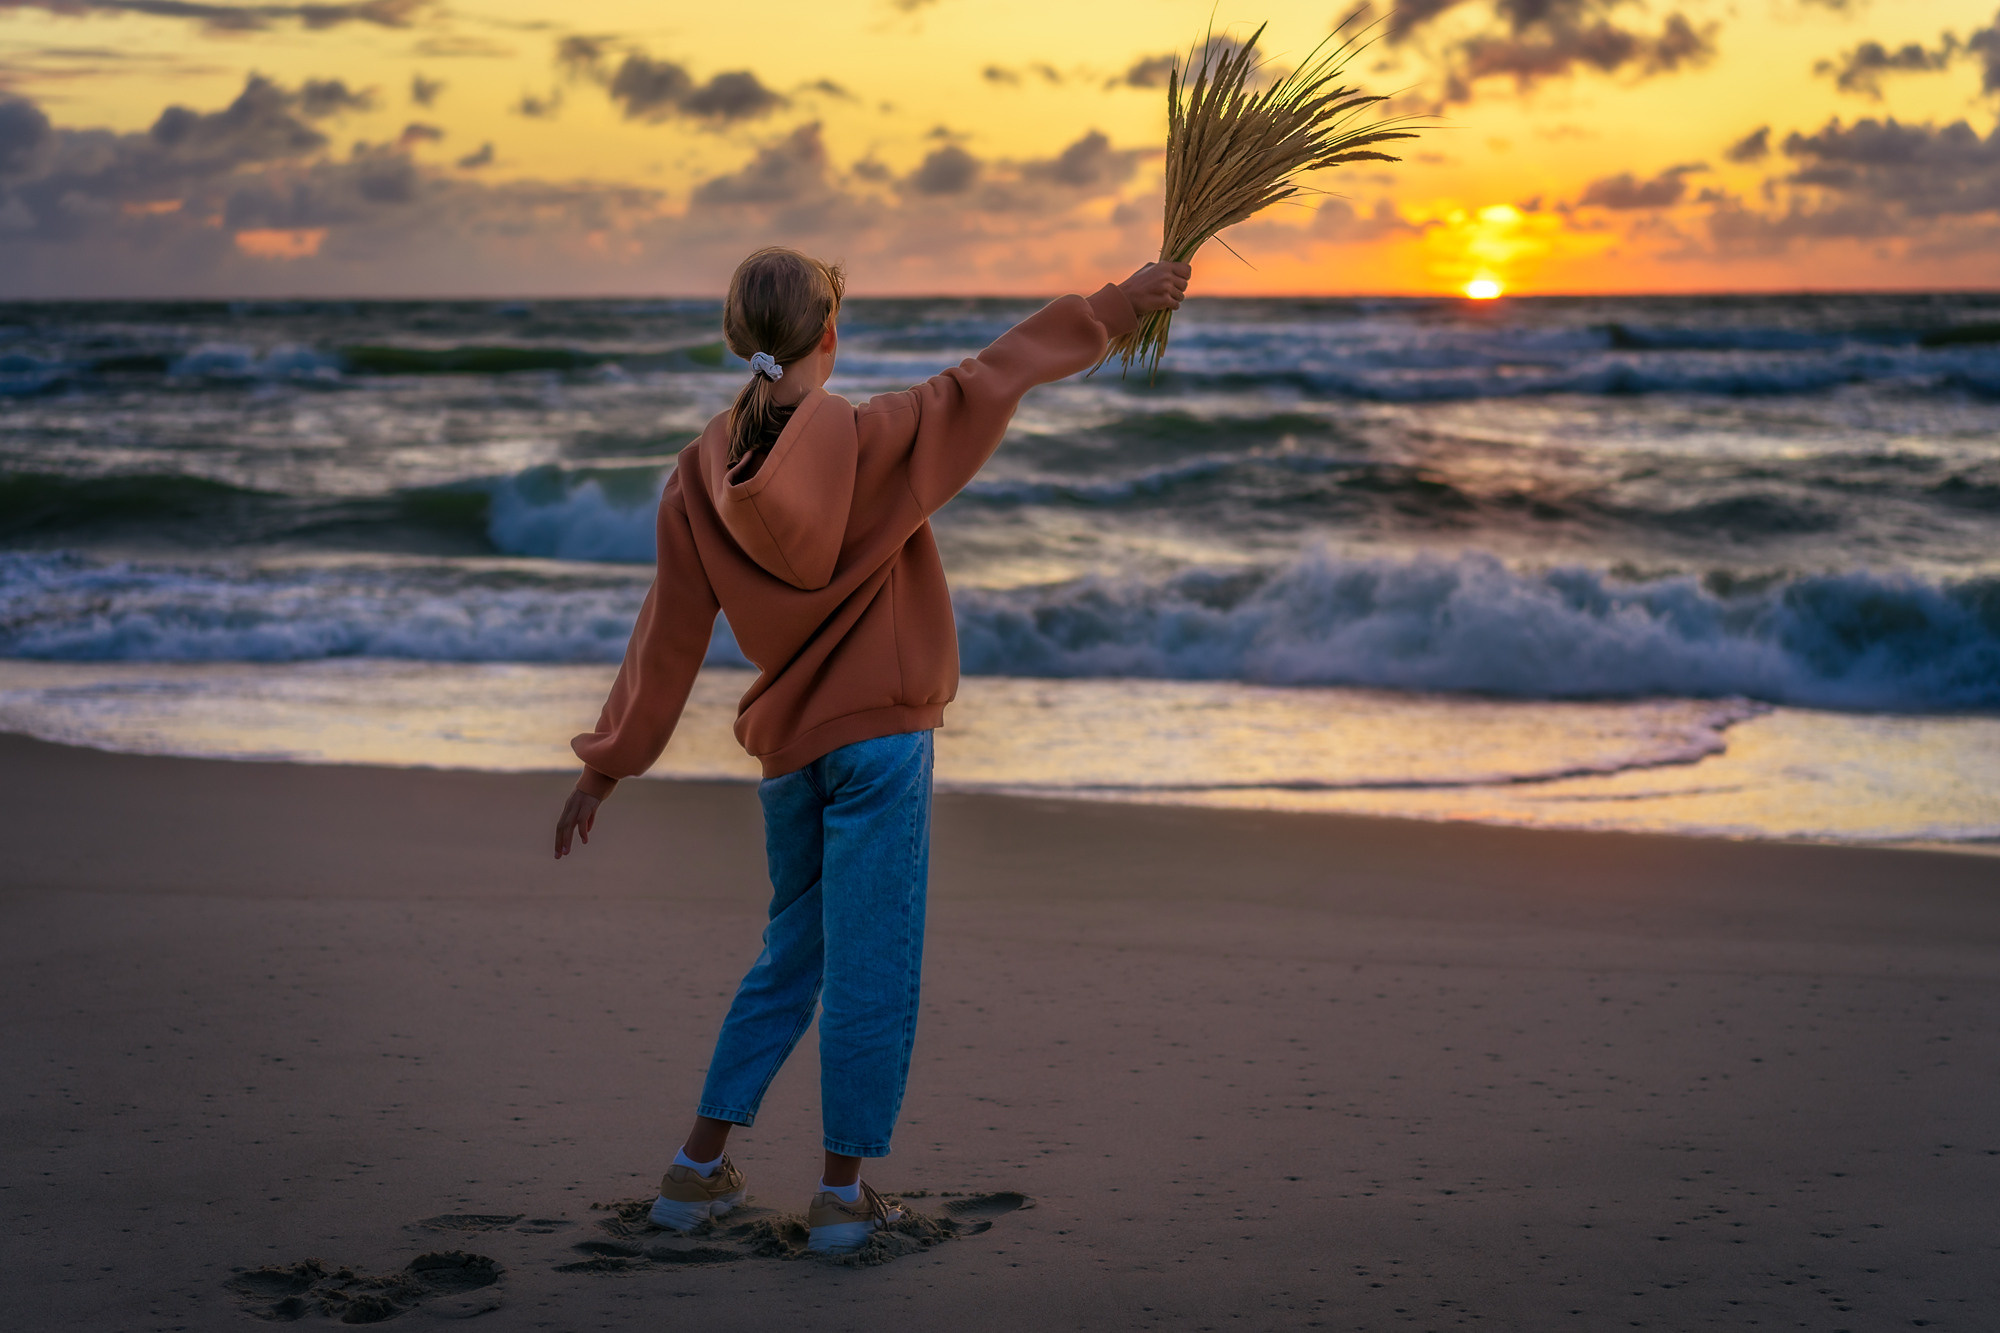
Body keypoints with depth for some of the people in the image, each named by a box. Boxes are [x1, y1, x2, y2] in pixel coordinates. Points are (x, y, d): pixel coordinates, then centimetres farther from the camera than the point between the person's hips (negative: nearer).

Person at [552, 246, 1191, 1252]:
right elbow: (995, 379, -8)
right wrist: (1119, 304, 2)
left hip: (784, 746, 5)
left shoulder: (703, 476, -2)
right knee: (870, 968, 3)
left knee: (790, 955, 19)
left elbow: (669, 634, 1)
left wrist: (609, 763, 10)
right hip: (880, 736, -5)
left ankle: (698, 1167, 20)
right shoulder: (870, 440, -14)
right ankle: (843, 1190, 8)